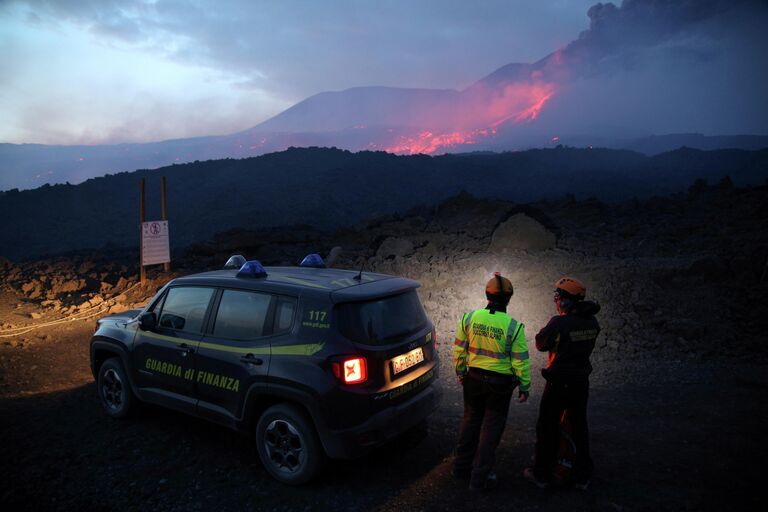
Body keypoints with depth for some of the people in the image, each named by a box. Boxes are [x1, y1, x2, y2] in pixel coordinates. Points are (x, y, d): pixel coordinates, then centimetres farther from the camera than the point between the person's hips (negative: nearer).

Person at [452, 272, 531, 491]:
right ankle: (480, 477, 17)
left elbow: (459, 350, 2)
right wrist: (524, 386, 2)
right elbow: (520, 361, -11)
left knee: (471, 421, 20)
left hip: (474, 378, 3)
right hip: (500, 383, -3)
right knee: (491, 427, 10)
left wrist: (460, 372, 16)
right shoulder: (513, 326, -16)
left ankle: (462, 467, 32)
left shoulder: (469, 318, -7)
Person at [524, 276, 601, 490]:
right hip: (581, 382, 6)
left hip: (559, 382, -5)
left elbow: (541, 344, -10)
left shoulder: (559, 323, -22)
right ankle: (582, 476, 26)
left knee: (548, 428, 8)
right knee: (579, 427, 17)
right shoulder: (592, 322, -3)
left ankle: (541, 474, 18)